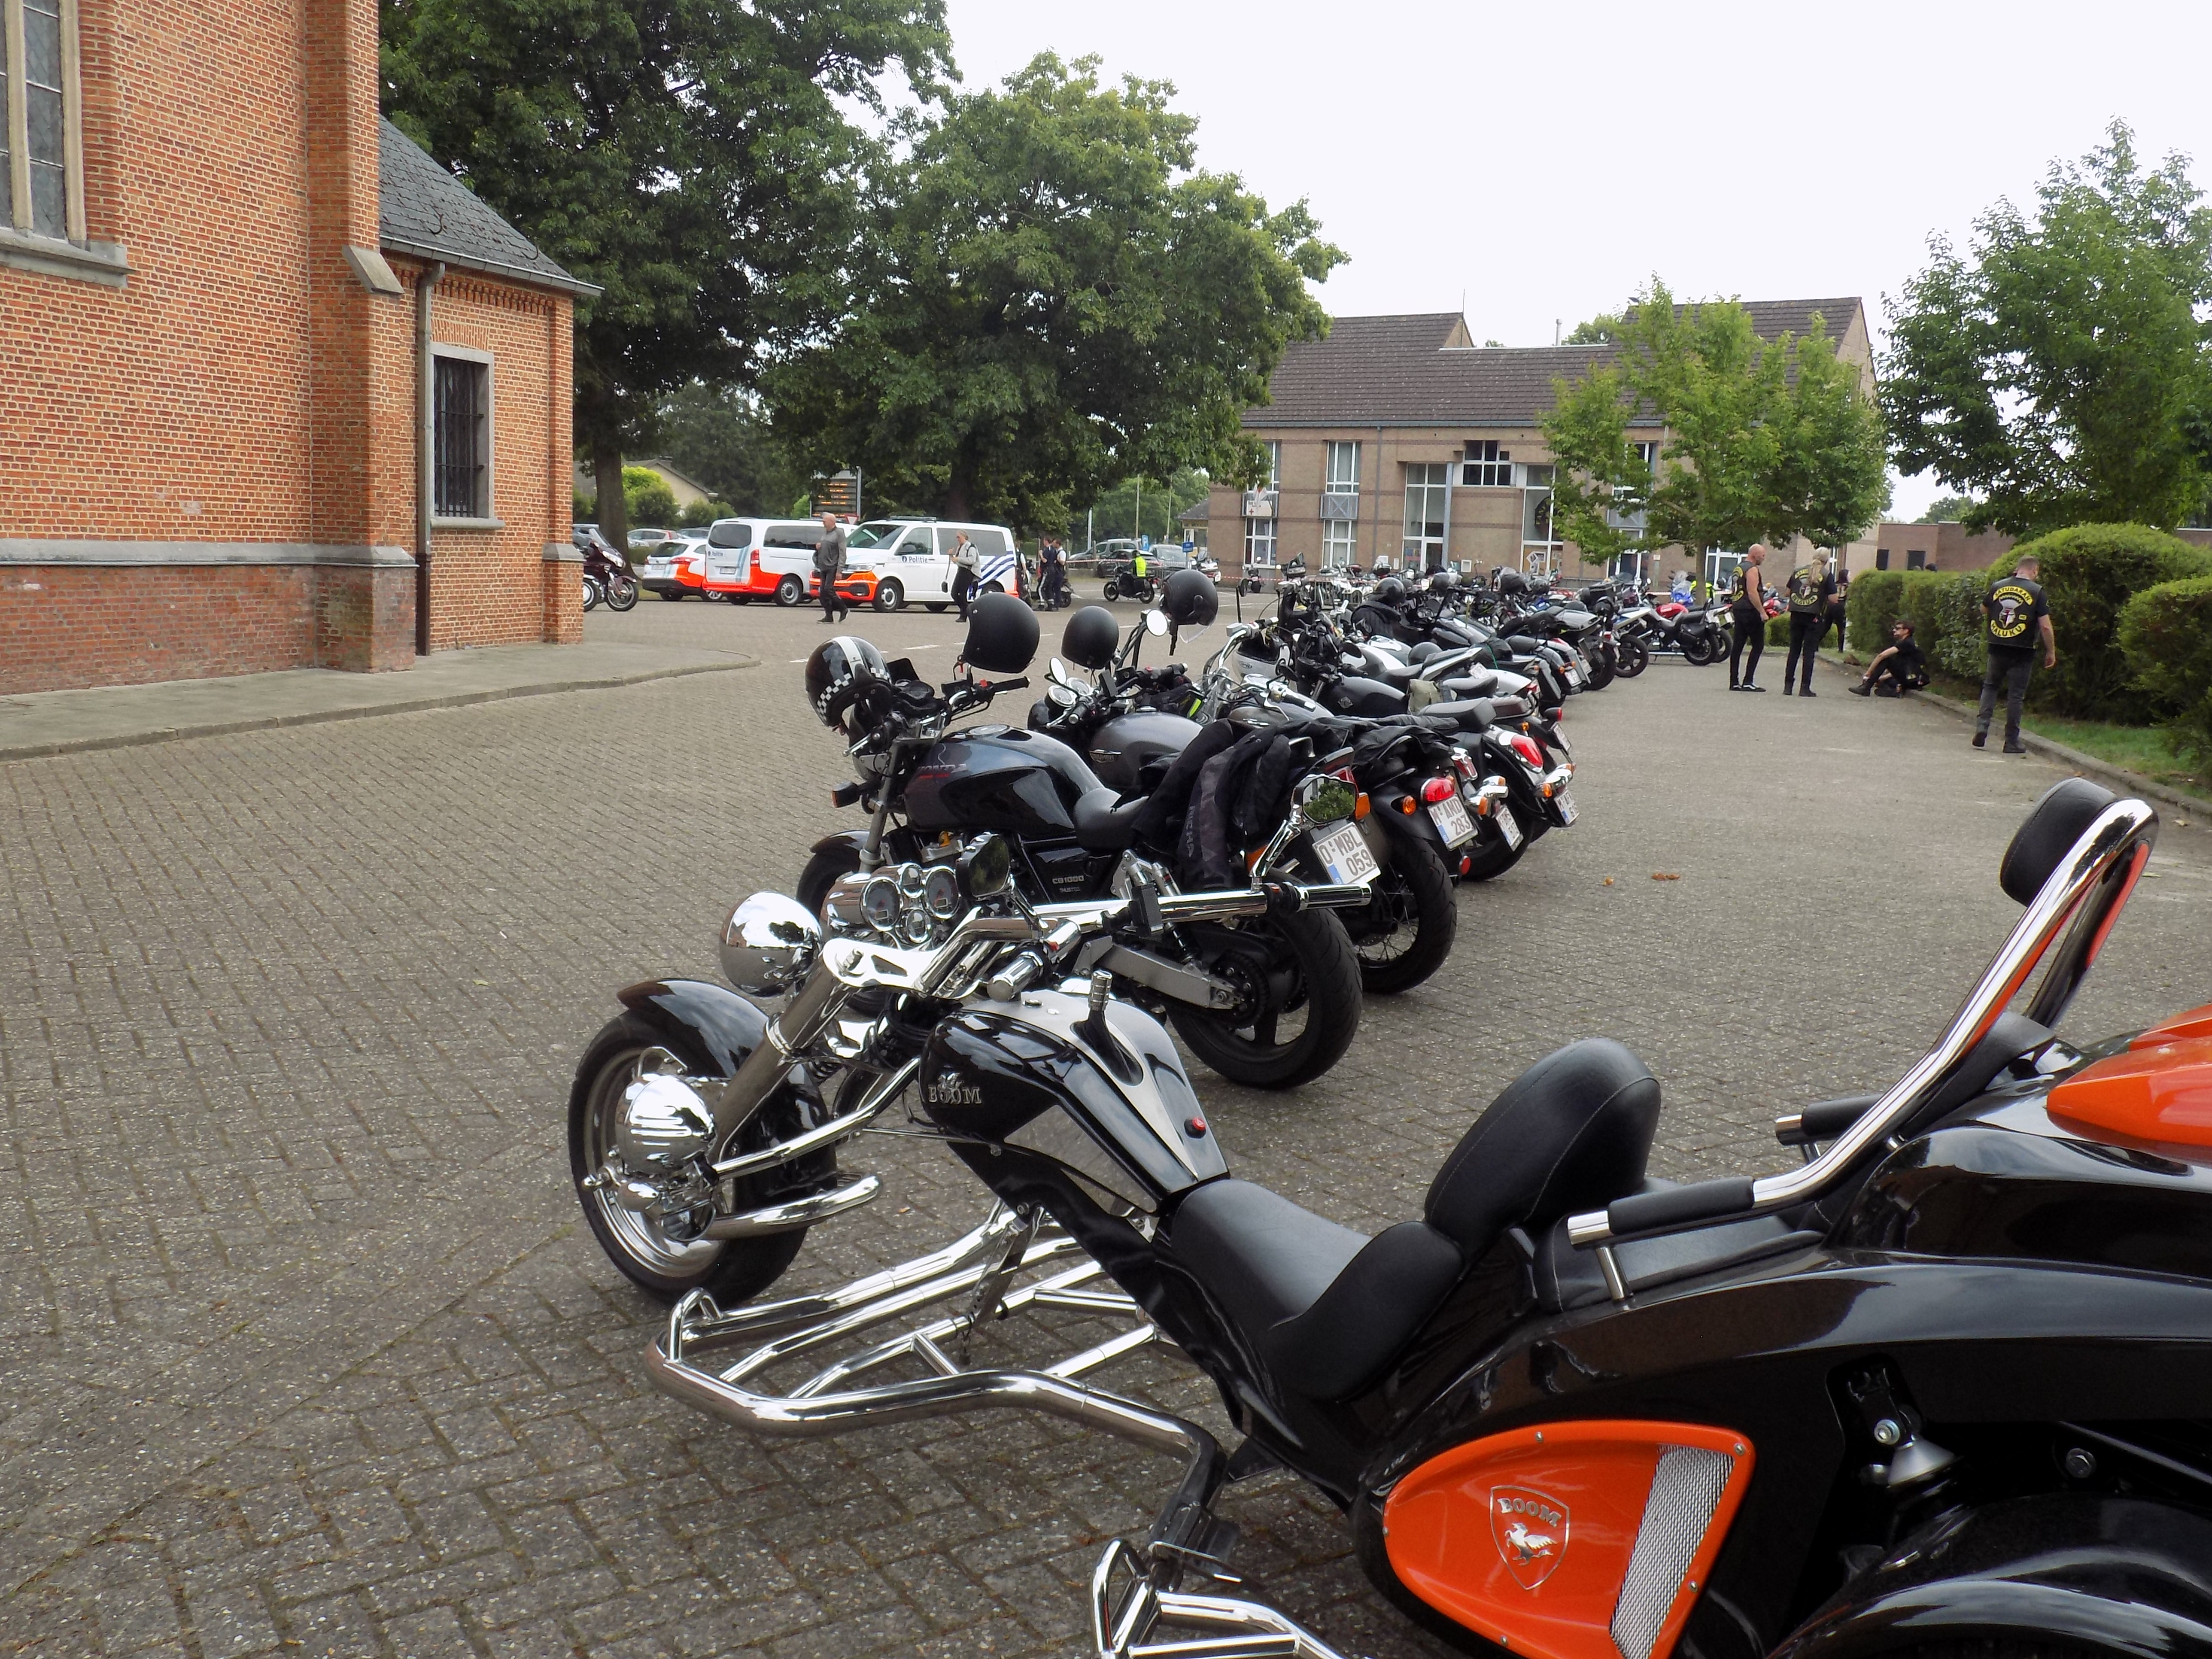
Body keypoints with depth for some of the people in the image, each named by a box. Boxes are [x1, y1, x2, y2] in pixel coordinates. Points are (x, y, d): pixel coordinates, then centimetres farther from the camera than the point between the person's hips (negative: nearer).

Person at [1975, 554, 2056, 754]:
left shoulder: (1997, 587, 2)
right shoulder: (2037, 591, -8)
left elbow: (1984, 610, 20)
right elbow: (2045, 626, -10)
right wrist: (2051, 652, -1)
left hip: (1997, 649, 3)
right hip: (2022, 652, -3)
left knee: (1990, 686, 19)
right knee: (2015, 695, 4)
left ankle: (1982, 725, -1)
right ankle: (2012, 743, 9)